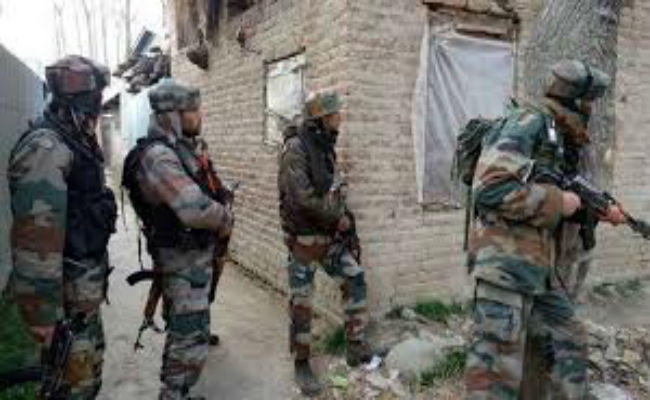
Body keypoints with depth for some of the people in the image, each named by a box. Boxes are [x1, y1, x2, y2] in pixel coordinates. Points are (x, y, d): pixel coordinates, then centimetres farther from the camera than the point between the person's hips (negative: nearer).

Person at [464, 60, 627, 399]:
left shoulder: (557, 138, 17)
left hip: (539, 269, 10)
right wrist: (558, 201, -14)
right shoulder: (531, 120, -10)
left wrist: (598, 213, 29)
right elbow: (491, 190, -24)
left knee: (570, 348, 18)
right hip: (506, 264, -10)